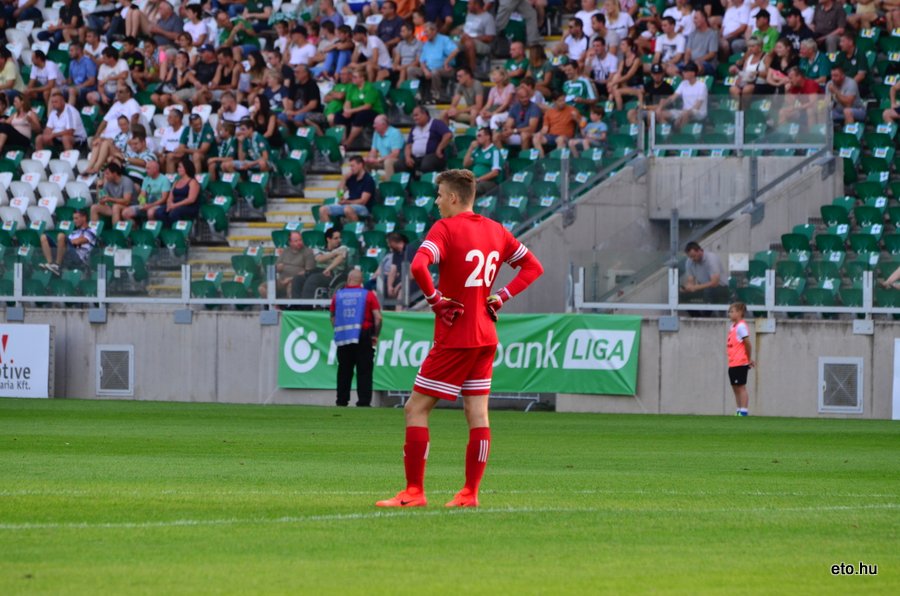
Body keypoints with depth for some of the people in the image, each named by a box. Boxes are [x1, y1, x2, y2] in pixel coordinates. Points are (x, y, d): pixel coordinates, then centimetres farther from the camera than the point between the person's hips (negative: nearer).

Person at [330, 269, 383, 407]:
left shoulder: (337, 295, 5)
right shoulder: (368, 295, -2)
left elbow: (333, 318, 6)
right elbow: (378, 317, -8)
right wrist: (375, 335, 0)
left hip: (343, 338, 2)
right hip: (363, 337, -2)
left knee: (344, 371, 10)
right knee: (364, 371, 0)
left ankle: (342, 401, 11)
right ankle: (364, 401, -6)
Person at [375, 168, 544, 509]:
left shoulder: (445, 228, -12)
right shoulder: (495, 231, 9)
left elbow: (418, 266, -29)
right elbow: (533, 267, 17)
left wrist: (435, 298, -14)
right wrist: (501, 297, 10)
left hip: (455, 337, -7)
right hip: (486, 337, 7)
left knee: (416, 409, -1)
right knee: (477, 414, 7)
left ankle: (414, 491, -4)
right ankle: (470, 493, 7)